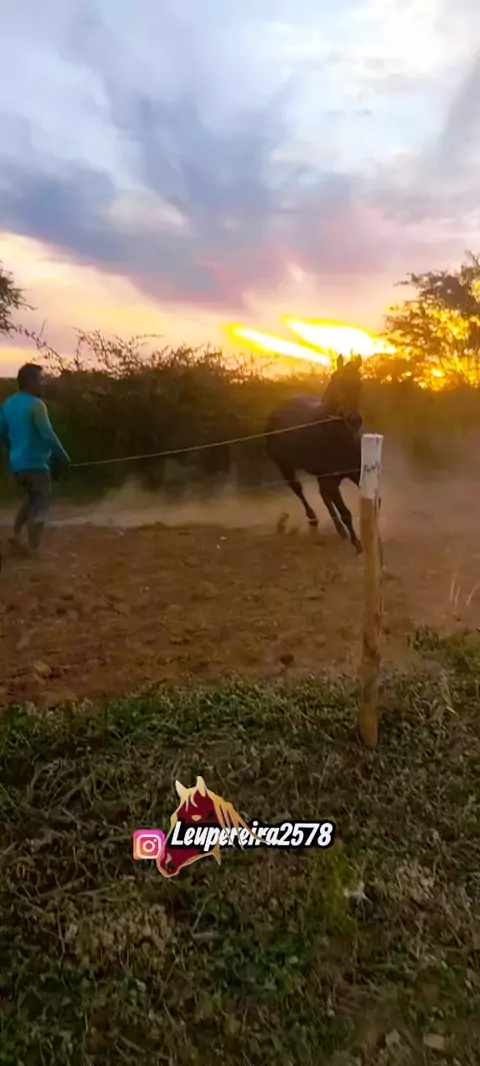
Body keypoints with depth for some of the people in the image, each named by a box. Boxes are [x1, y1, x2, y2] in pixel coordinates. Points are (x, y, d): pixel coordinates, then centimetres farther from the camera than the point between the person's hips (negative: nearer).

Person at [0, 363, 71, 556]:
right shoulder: (36, 404, -16)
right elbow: (47, 435, -21)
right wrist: (63, 456, -9)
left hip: (17, 464, 8)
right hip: (36, 463, -8)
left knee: (29, 501, 24)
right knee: (38, 507, 1)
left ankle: (16, 535, 13)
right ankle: (33, 550, 2)